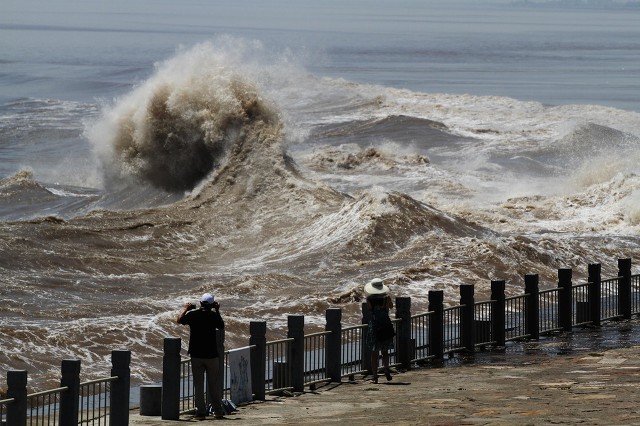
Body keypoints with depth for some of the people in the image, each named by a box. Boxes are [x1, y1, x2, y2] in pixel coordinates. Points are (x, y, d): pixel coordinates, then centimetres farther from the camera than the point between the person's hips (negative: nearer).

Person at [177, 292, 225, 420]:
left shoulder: (192, 314, -6)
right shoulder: (214, 315, -7)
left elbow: (179, 321, 11)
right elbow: (221, 327, 11)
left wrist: (186, 309, 25)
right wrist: (217, 311, 17)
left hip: (196, 355, 0)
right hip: (212, 354, 0)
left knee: (198, 384, 3)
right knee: (213, 384, 10)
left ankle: (200, 412, -1)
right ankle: (218, 411, 14)